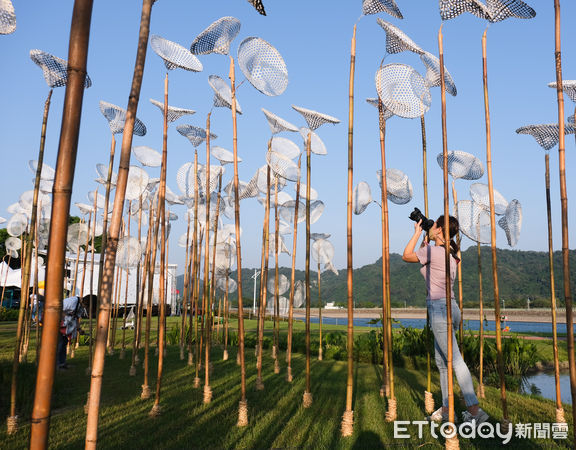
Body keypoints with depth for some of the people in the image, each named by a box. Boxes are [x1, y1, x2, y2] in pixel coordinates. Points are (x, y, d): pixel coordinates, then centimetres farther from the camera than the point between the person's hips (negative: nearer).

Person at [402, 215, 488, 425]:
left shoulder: (432, 251, -12)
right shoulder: (450, 254, 14)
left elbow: (406, 256, 3)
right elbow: (424, 260, 30)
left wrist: (417, 233, 9)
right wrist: (425, 239, 25)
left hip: (439, 308, -9)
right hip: (450, 307, 9)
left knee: (455, 360, -10)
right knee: (441, 361, 13)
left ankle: (474, 410, -10)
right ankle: (445, 409, 19)